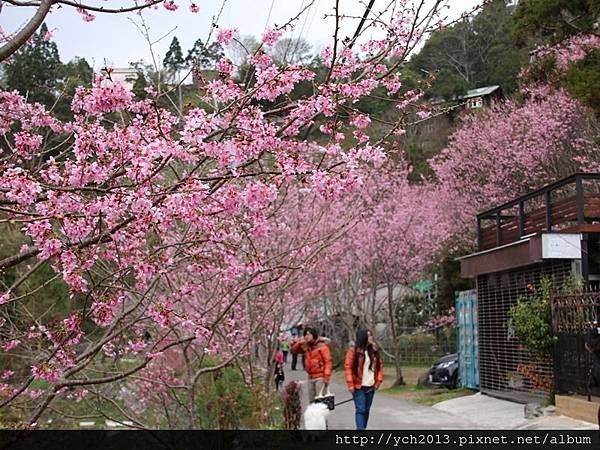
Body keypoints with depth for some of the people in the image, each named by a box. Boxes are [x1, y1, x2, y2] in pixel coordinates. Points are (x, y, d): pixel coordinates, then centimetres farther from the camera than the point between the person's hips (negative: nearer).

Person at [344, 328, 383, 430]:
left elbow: (380, 365, 13)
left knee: (367, 409, 10)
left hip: (371, 386, 5)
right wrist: (350, 384, -13)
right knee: (360, 409, -10)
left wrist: (378, 381, 5)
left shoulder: (374, 350, 9)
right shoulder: (354, 350, -8)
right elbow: (347, 367, -9)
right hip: (358, 386, -5)